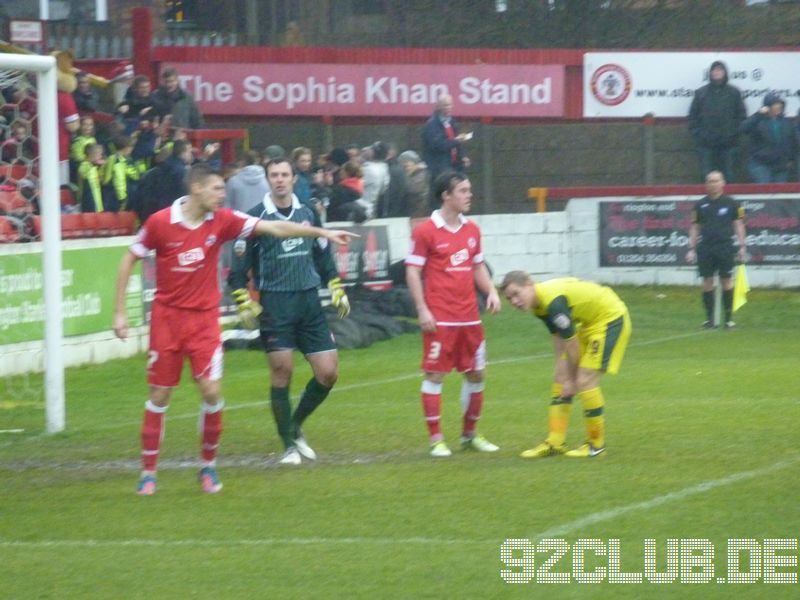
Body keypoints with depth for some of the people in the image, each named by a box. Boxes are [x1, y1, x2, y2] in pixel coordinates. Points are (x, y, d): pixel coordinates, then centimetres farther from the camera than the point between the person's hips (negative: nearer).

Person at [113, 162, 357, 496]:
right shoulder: (160, 222, -11)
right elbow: (129, 260, -1)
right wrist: (119, 312, -3)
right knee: (159, 395, 1)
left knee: (211, 391, -8)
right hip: (167, 317, -2)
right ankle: (148, 471, 11)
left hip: (205, 318, 2)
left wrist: (322, 232, -11)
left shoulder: (222, 221, -5)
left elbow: (274, 229, -5)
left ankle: (209, 465, 11)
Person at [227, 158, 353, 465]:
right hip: (274, 304, -4)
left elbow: (323, 256, 21)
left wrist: (337, 290, 16)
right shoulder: (256, 217, -4)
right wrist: (245, 304, -11)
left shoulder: (308, 213, 9)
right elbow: (238, 267, -3)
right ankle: (289, 445, 5)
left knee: (328, 371, -1)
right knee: (282, 371, -7)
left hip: (309, 302, 4)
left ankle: (295, 426, 21)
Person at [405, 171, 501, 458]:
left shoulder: (472, 229, 11)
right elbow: (412, 272, -7)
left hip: (469, 316, 6)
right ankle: (435, 439, 3)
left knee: (476, 373, 9)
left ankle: (470, 434, 24)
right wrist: (422, 309, -14)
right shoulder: (425, 232, -8)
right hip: (440, 319, -6)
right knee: (434, 375, -3)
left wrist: (491, 291, 4)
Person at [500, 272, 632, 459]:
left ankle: (596, 445, 1)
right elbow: (559, 341, 3)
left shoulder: (554, 302, -32)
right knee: (561, 378, 6)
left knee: (585, 381, -15)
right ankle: (555, 443, 11)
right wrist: (564, 375, -3)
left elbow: (572, 344, -23)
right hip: (588, 322, 10)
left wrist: (572, 379, -11)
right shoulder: (540, 304, -2)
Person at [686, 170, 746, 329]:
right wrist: (692, 249, 8)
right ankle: (709, 318, 6)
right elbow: (695, 227, 14)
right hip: (705, 247, 2)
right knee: (707, 282, 0)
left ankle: (728, 318, 2)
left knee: (726, 280, -4)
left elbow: (738, 225, 7)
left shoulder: (731, 203, 5)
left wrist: (742, 246, -1)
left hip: (725, 246, -2)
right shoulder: (700, 205, 10)